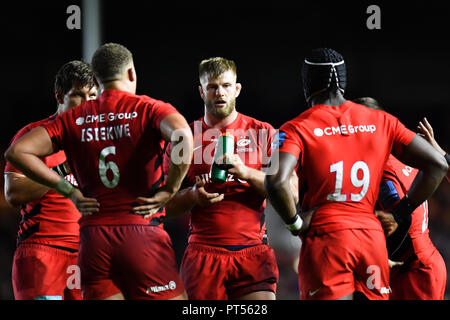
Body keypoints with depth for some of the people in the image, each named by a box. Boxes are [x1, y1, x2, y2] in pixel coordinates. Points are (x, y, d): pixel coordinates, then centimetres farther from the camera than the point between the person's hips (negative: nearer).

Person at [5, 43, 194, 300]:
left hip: (93, 239, 4)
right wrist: (169, 190, -10)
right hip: (142, 232, -4)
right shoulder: (150, 109, 1)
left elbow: (17, 152, 5)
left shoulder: (73, 119, 11)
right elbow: (182, 135, -22)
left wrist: (69, 190, 7)